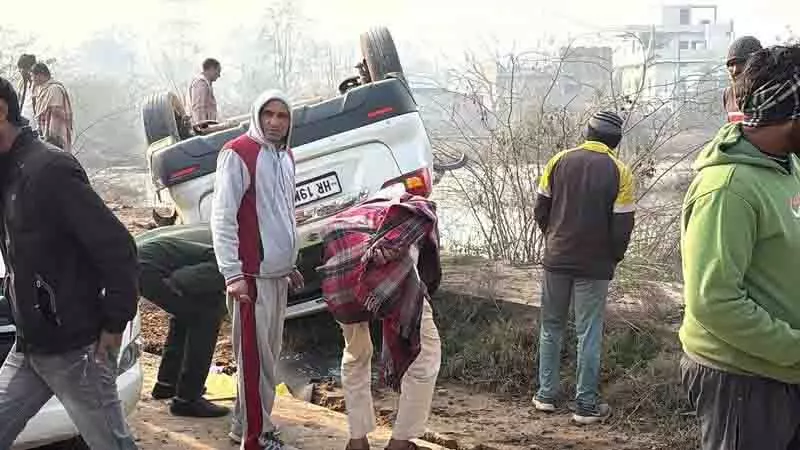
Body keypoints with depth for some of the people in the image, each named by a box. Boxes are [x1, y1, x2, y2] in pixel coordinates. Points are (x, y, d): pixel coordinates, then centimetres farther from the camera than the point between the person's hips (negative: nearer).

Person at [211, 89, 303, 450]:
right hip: (252, 273, -8)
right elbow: (222, 217, -14)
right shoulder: (238, 153, -10)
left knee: (269, 353, 12)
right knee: (255, 356, -5)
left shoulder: (285, 157, 15)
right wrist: (232, 274, -19)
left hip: (278, 272, 8)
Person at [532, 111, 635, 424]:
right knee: (589, 334, 5)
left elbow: (540, 210, 2)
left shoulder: (559, 161, -2)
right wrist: (613, 258, 9)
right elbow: (622, 227, -9)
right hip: (595, 266, -2)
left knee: (551, 327, 15)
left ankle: (546, 395, 20)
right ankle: (586, 405, 10)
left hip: (556, 259, 3)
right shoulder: (619, 172, -9)